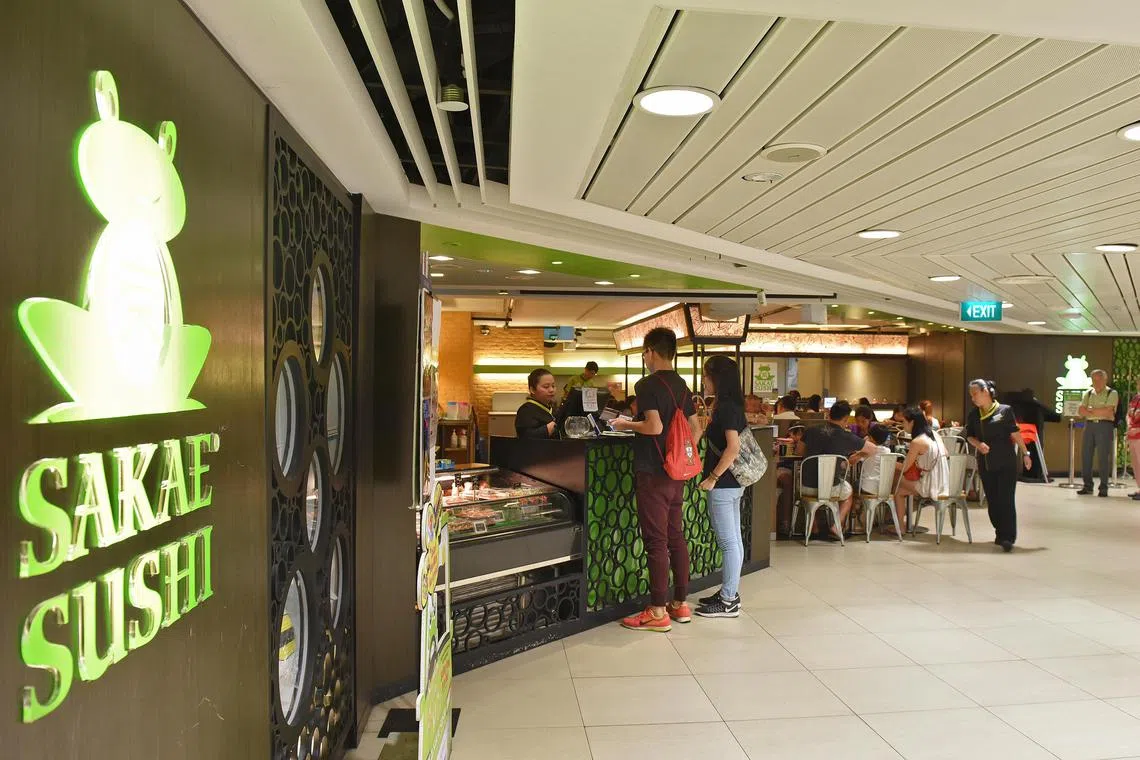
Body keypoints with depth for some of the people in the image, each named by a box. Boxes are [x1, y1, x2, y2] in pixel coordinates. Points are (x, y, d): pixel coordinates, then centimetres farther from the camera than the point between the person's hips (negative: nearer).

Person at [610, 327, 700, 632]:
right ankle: (681, 604, 21)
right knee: (676, 536, 13)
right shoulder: (682, 386, 11)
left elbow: (654, 426, -23)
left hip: (652, 473, -8)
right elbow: (696, 430, 12)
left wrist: (626, 424, -8)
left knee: (656, 541, -4)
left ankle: (658, 612, 1)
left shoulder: (647, 385, -12)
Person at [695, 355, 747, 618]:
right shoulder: (732, 405, 12)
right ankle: (730, 593, 24)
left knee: (728, 542, -4)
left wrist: (712, 477, -20)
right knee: (734, 540, 14)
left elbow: (733, 447, -24)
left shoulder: (725, 407, -17)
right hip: (733, 483, 10)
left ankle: (728, 602, 3)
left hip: (723, 485, -10)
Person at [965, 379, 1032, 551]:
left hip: (1006, 462, -4)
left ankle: (1008, 537, -8)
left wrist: (1025, 453, -1)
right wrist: (978, 444, -12)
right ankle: (1001, 532, 21)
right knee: (992, 500, 8)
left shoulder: (1004, 411, -4)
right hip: (986, 464, 4)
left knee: (1006, 500, -8)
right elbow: (970, 436, 9)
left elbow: (1015, 434, -2)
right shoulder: (973, 415, 8)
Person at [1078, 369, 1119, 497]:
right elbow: (1081, 411, 5)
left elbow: (1107, 411, -13)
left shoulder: (1112, 393, 0)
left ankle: (1103, 488, 2)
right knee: (1086, 455, 4)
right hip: (1089, 425, 5)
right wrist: (1100, 412, -8)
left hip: (1104, 425, -5)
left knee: (1103, 457, -5)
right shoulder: (1088, 393, 15)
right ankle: (1087, 486, 13)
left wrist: (1091, 410, -4)